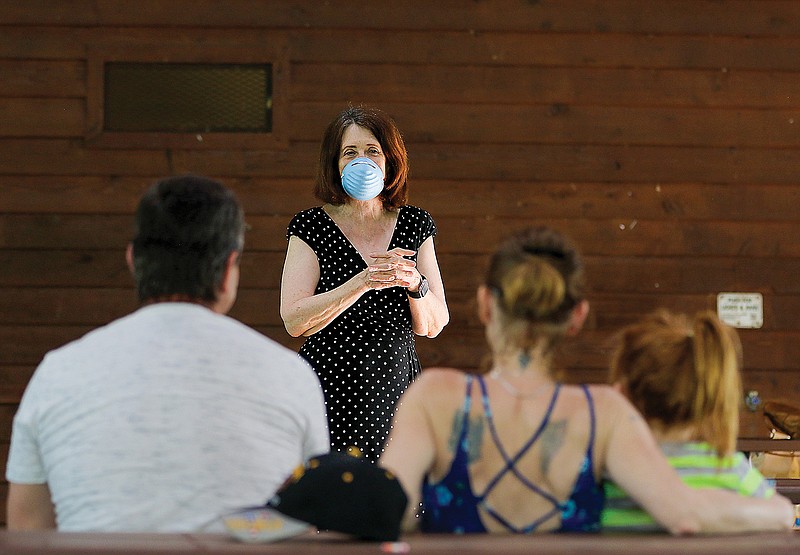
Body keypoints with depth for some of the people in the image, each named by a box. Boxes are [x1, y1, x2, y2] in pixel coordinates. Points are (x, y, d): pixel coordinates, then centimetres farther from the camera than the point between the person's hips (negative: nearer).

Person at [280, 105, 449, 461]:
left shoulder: (414, 225, 7)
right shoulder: (313, 227, -3)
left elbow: (433, 327, 5)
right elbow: (294, 321, -14)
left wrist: (415, 284, -16)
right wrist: (364, 281, -22)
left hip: (397, 392, 3)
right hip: (330, 394, -3)